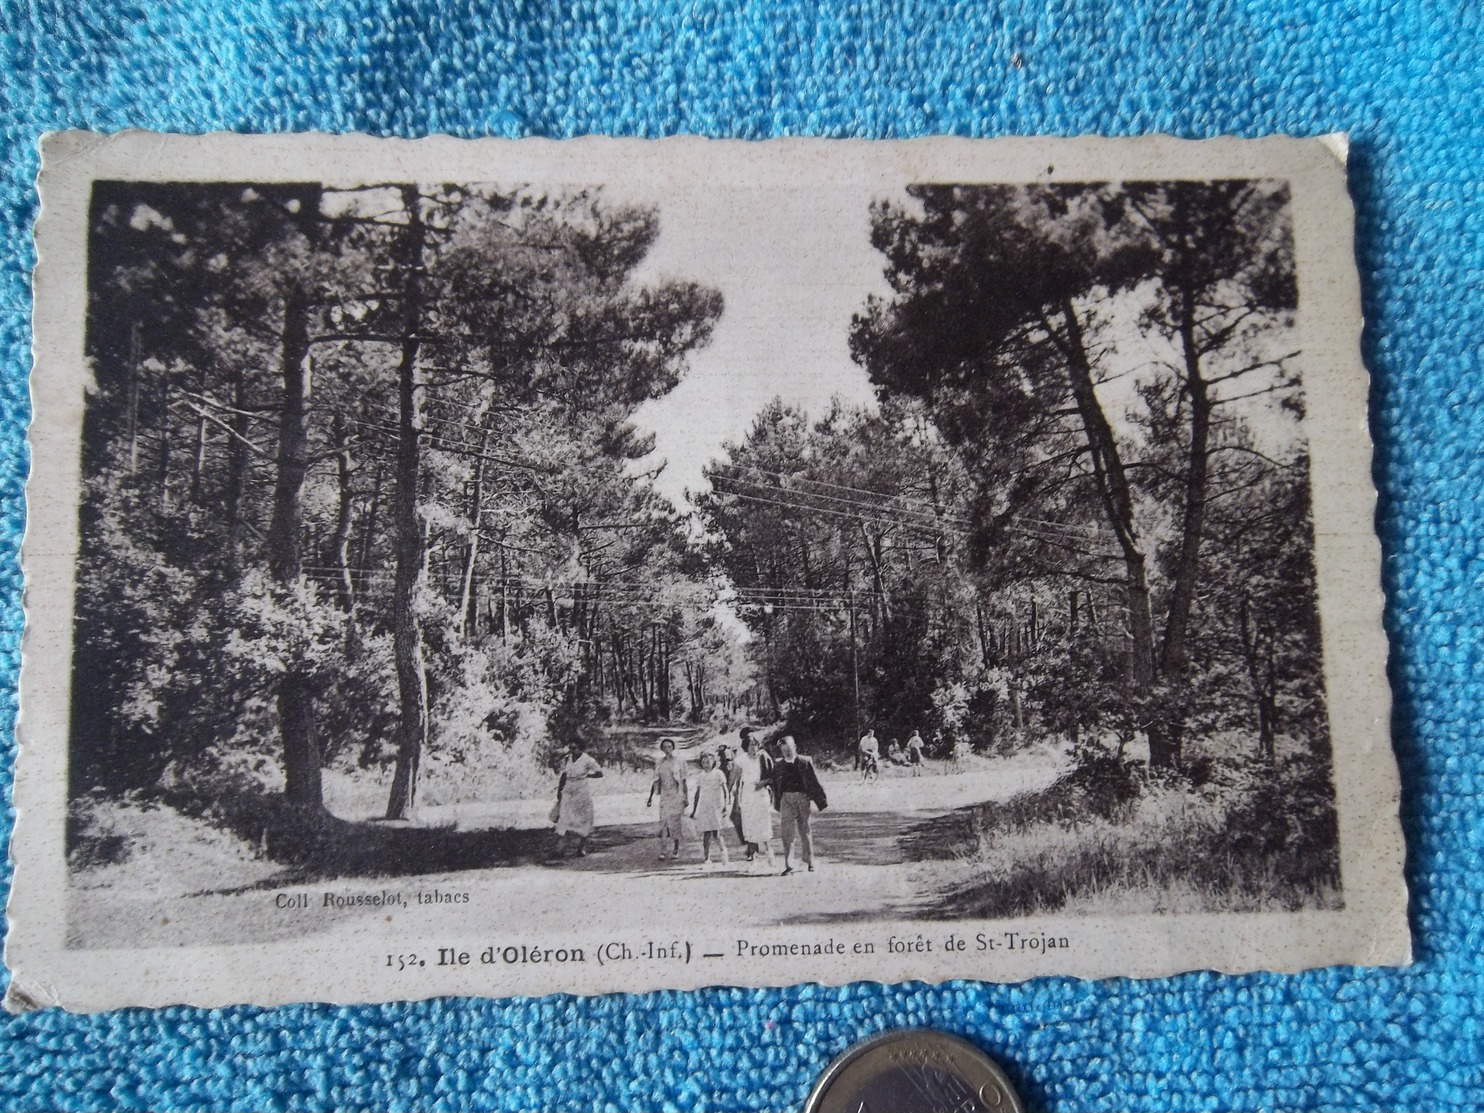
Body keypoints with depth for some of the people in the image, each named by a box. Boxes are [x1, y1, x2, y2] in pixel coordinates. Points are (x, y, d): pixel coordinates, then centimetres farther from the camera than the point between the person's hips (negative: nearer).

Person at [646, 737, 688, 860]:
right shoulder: (659, 763, 8)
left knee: (674, 822, -3)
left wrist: (686, 798, 1)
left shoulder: (679, 762, 2)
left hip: (677, 796, -2)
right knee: (663, 822, -6)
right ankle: (663, 851, -7)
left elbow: (683, 781, 4)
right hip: (664, 796, 2)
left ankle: (676, 849, 10)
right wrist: (650, 798, 12)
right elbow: (656, 782, 13)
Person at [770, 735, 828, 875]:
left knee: (804, 829, 9)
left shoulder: (805, 762, -4)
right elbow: (776, 785, 9)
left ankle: (809, 861, 24)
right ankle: (788, 865, -3)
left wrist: (822, 800, 0)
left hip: (802, 797, -1)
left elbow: (814, 782, 0)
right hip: (786, 799, 1)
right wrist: (777, 804, 9)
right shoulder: (778, 764, 2)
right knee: (787, 831, -4)